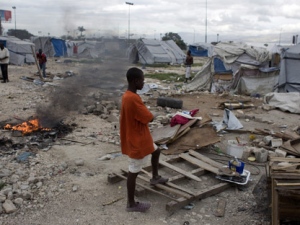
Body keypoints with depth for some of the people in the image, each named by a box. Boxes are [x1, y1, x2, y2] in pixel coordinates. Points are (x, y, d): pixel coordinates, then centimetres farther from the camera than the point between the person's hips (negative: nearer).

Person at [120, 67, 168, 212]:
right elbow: (149, 118, -23)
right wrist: (150, 115, -3)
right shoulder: (133, 98, -29)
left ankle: (155, 177, 49)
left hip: (140, 137, 10)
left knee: (156, 151, 29)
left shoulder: (128, 95, 4)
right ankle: (131, 204, 16)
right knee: (133, 172, 2)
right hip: (136, 141, -10)